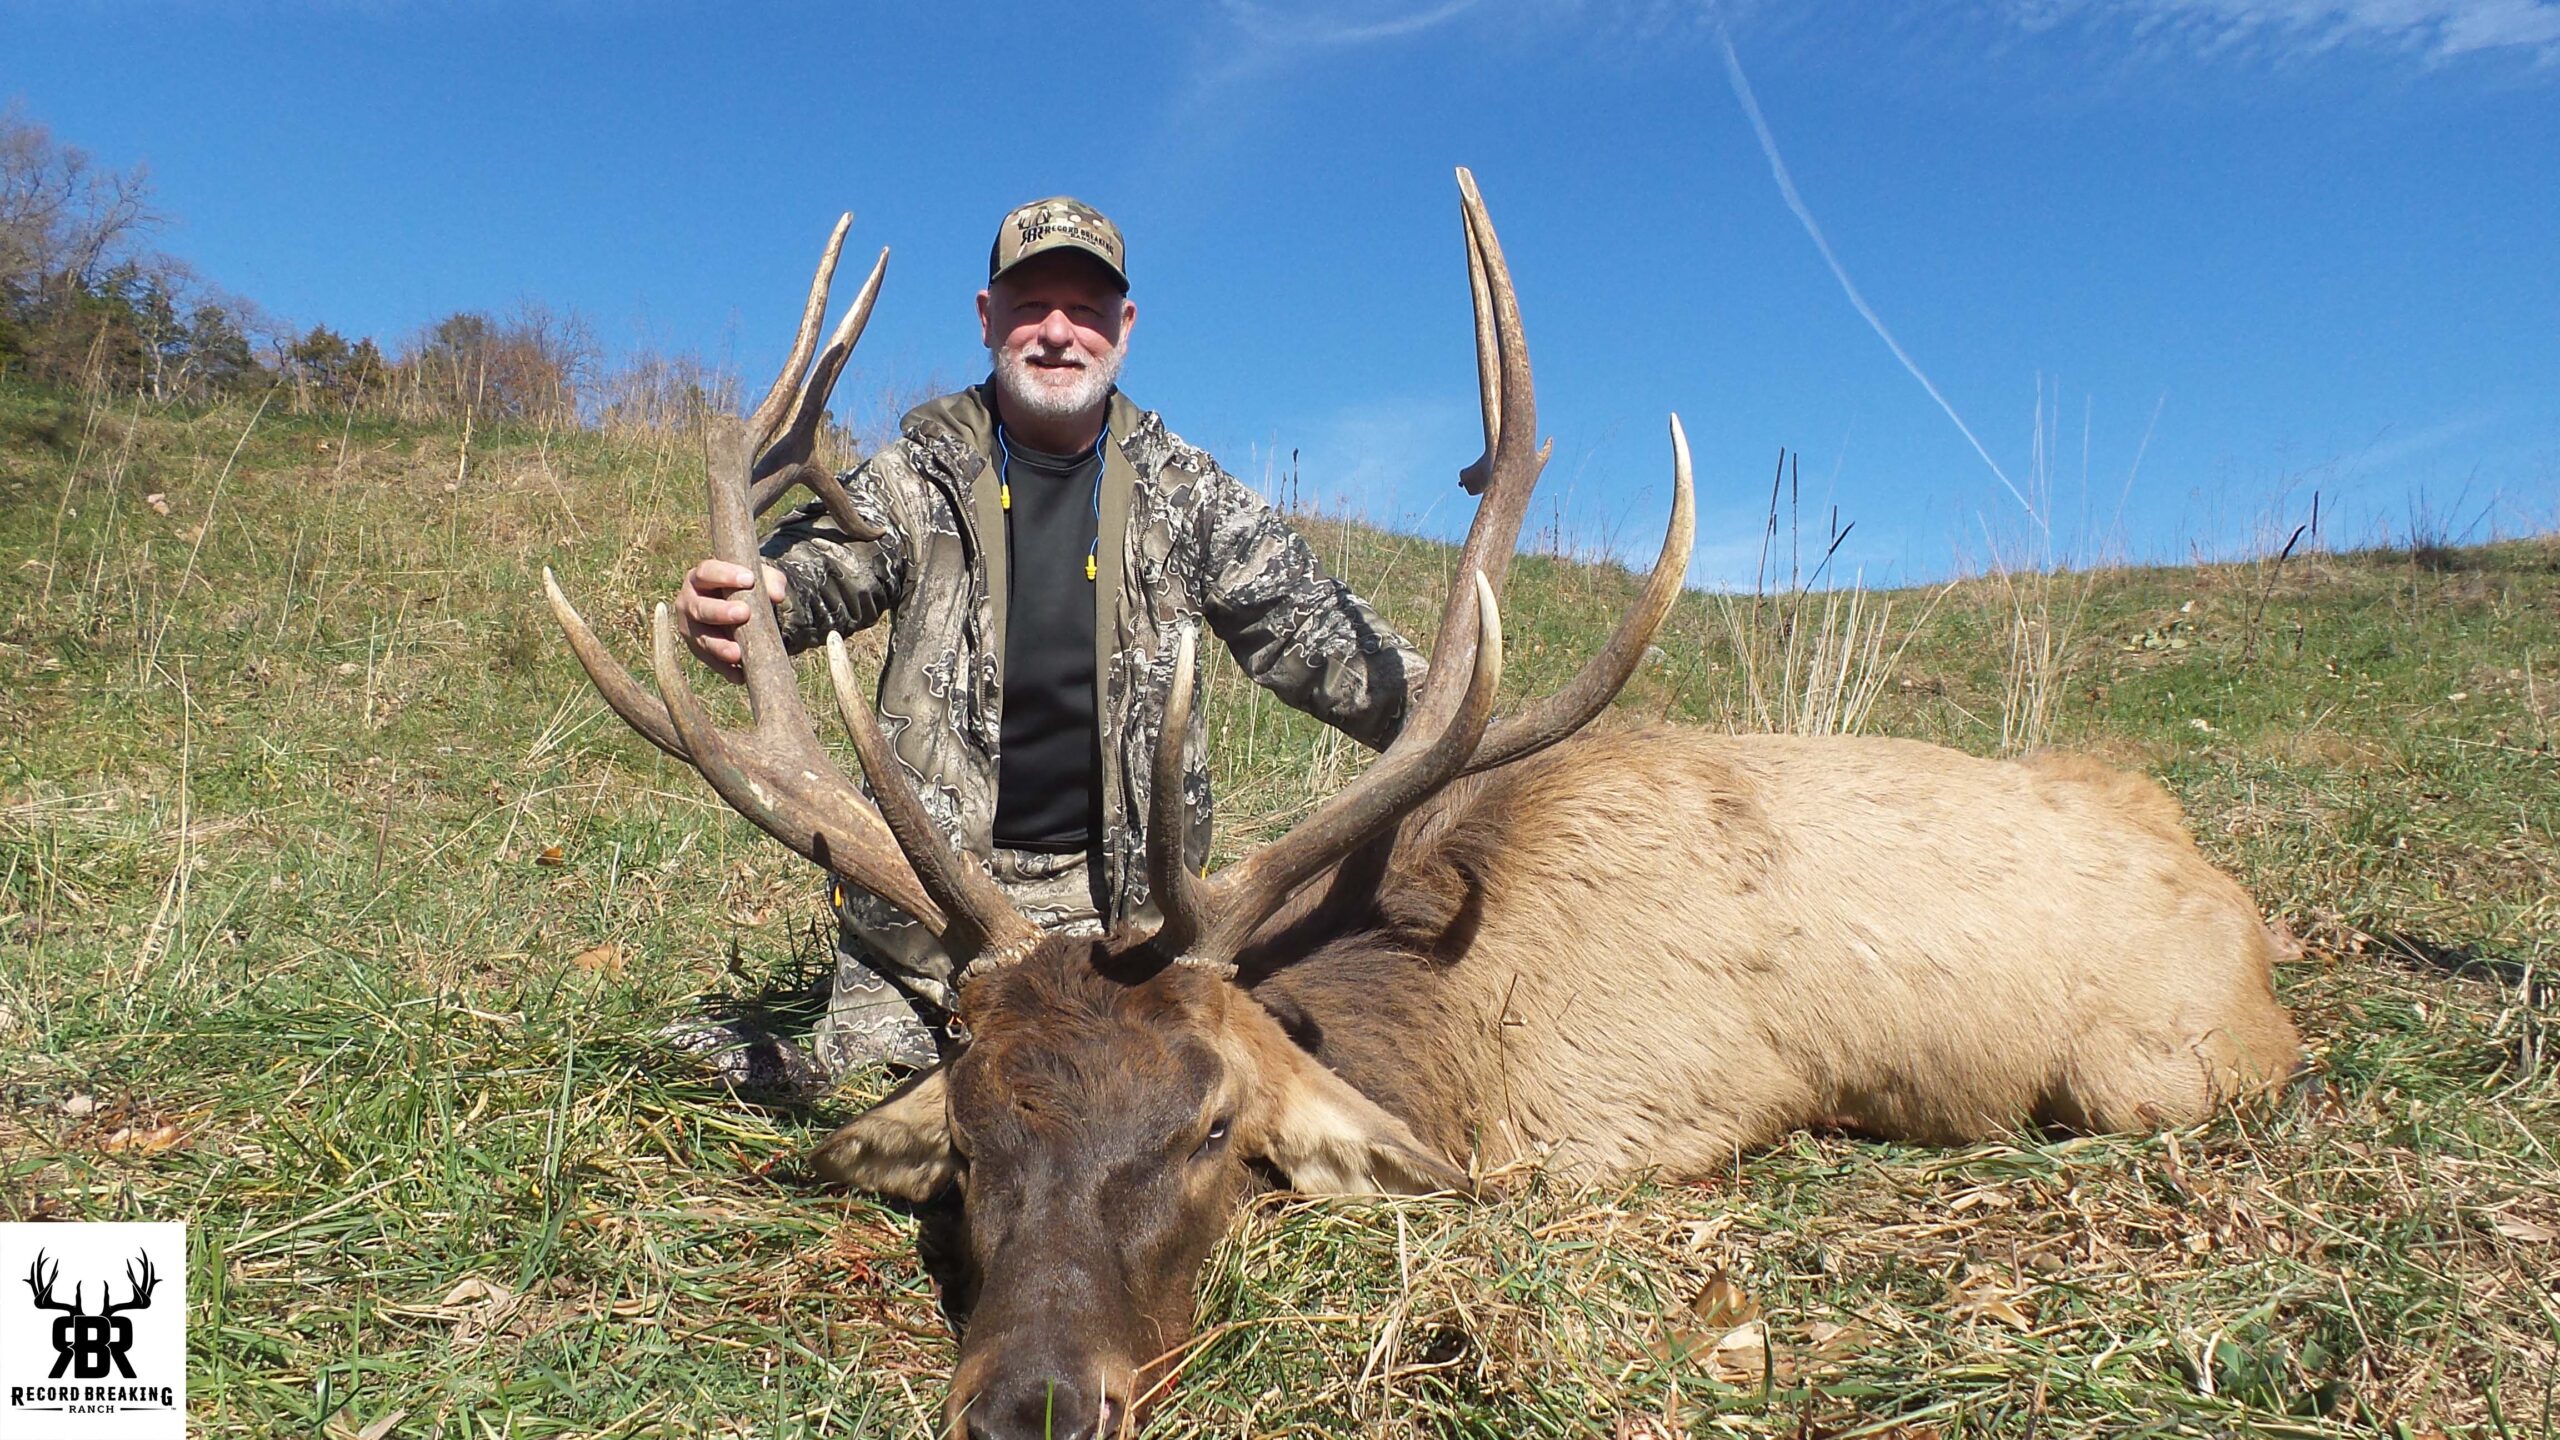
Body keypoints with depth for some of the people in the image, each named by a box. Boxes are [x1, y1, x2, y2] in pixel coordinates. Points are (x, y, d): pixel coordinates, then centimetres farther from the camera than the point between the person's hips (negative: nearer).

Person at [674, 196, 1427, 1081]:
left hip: (1118, 894, 1)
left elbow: (1308, 626, 0)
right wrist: (737, 607, -37)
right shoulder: (922, 475, 2)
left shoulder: (1185, 491, 4)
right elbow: (824, 562, -12)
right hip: (927, 884, -1)